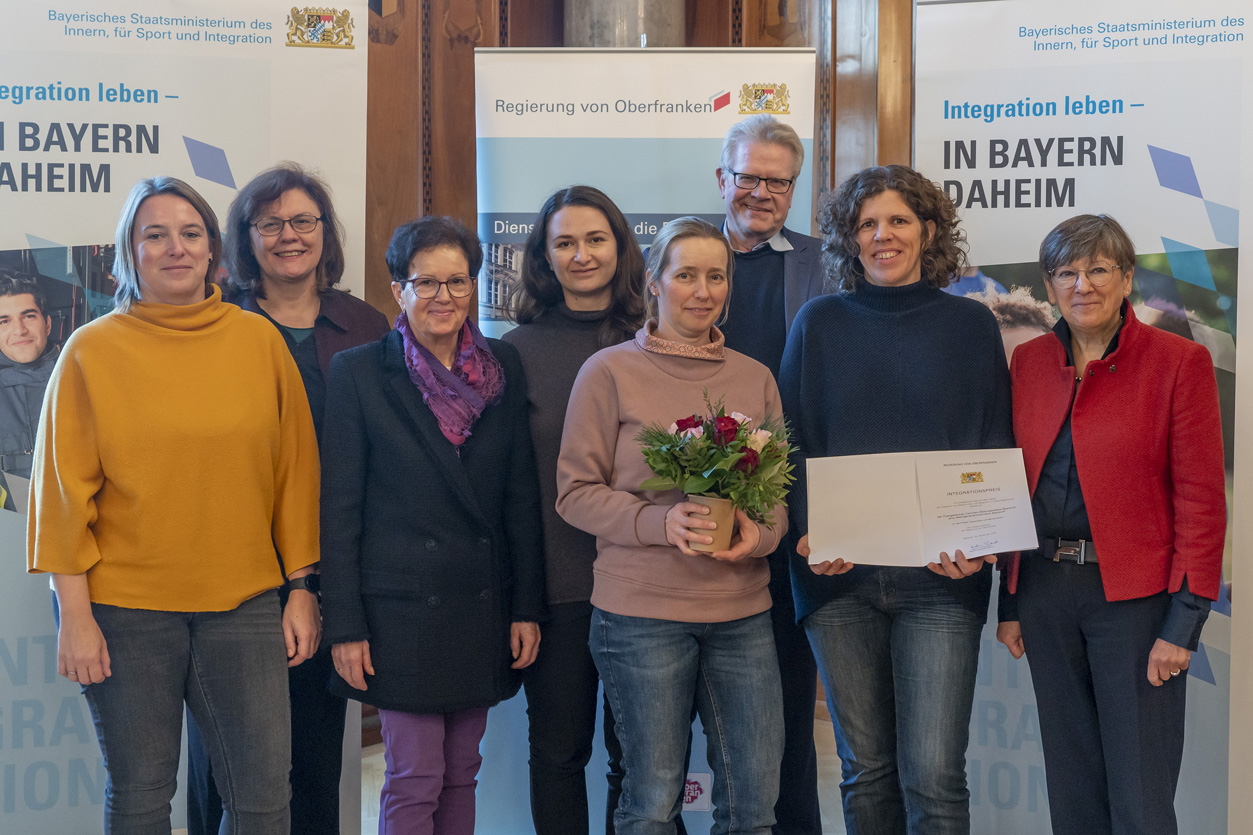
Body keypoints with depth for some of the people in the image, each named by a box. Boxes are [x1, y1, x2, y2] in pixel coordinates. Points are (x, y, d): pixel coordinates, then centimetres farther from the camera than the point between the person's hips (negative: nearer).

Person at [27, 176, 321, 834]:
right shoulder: (92, 351, -1)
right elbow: (65, 490, 0)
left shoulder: (260, 341, 5)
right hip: (125, 609, -1)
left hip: (244, 604, 2)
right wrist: (75, 616, -4)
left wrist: (302, 588, 5)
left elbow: (294, 472, 8)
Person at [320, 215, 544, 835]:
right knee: (414, 779, -1)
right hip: (402, 609, -4)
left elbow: (521, 495, 8)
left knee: (461, 773, 11)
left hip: (484, 606, 4)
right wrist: (345, 624, -8)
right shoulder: (359, 373, -3)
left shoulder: (503, 368, 6)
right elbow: (339, 507, -4)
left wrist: (527, 606, 4)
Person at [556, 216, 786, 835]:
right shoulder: (610, 372, 0)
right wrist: (661, 522, -17)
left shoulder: (755, 378, 11)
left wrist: (760, 533, -7)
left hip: (742, 610, 4)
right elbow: (576, 492, -2)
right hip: (643, 612, -4)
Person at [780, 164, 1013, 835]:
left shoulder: (970, 325, 8)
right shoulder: (819, 323, 10)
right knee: (866, 767, 7)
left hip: (940, 577, -1)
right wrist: (809, 529, -10)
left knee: (933, 777, -7)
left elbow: (995, 447, 8)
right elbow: (791, 442, 8)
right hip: (838, 573, 1)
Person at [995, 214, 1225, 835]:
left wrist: (1184, 621, -12)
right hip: (1045, 590, 5)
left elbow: (1201, 500, -8)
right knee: (1072, 785, 13)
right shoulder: (1028, 362, 8)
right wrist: (1010, 602, 10)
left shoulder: (1178, 362, -6)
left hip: (1133, 595, -4)